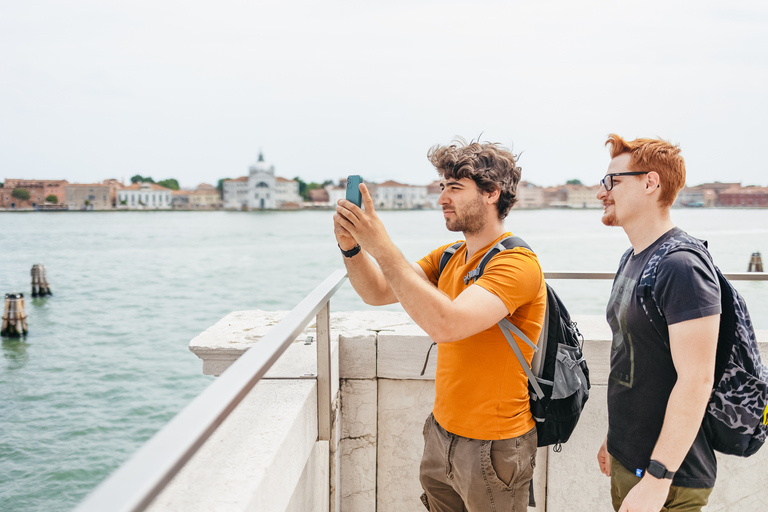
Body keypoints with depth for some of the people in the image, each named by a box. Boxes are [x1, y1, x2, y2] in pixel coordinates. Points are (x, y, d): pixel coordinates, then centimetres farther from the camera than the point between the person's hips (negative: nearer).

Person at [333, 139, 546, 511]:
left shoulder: (517, 263, -20)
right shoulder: (447, 257, 7)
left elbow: (446, 324, -34)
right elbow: (377, 293, 4)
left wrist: (381, 246, -33)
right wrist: (351, 247, -15)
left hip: (492, 447, -7)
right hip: (441, 431, 7)